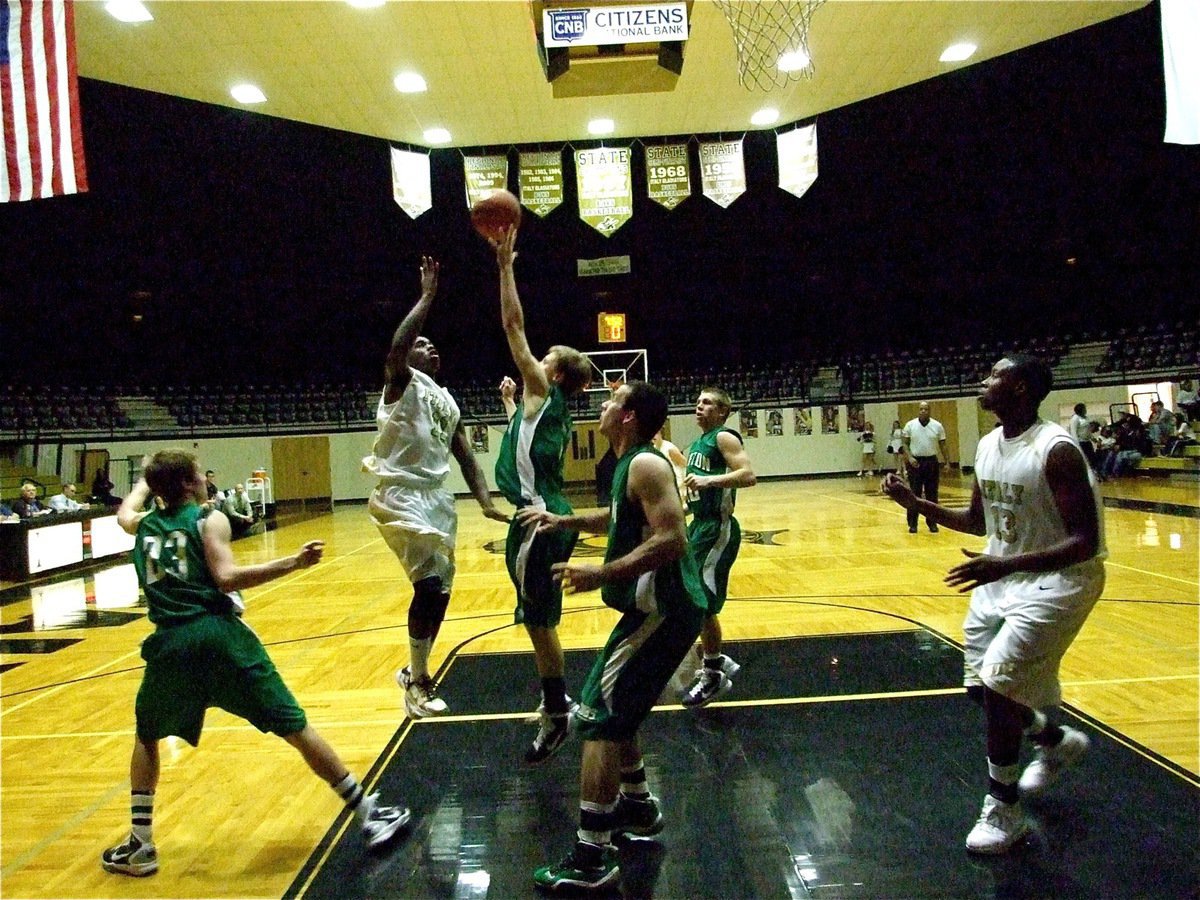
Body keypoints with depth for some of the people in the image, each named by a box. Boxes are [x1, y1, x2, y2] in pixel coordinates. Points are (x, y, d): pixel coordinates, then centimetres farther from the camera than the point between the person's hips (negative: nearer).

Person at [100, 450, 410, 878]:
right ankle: (368, 815, 7)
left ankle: (140, 845, 28)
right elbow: (227, 578, -11)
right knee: (295, 727, 1)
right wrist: (294, 562, -13)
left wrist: (145, 481, 60)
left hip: (171, 643, 4)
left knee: (146, 736, 31)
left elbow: (124, 512, 44)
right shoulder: (209, 519, 3)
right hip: (220, 635, -3)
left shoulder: (143, 524, 18)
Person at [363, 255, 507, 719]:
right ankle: (418, 679, 1)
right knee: (429, 582, -17)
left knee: (439, 589, 11)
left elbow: (465, 456, 16)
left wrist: (486, 501, 2)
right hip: (401, 495, -8)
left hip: (437, 496, 8)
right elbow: (397, 346, -26)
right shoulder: (401, 384, -3)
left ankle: (415, 672, 29)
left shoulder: (447, 401, 18)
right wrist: (427, 296, -20)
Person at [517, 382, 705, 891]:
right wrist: (563, 521, 20)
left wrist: (600, 575, -30)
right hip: (658, 606, 10)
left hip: (663, 611, -10)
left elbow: (672, 540, -28)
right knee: (615, 707, 21)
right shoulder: (630, 464, 13)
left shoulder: (645, 465, -18)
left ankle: (591, 858, 1)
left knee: (597, 716, -7)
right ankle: (638, 806, 37)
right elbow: (619, 518, 30)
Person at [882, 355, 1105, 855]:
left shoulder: (1056, 450, -23)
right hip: (1003, 574, 8)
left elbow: (1085, 541, -25)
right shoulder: (988, 445, 1)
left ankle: (1004, 811, 9)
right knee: (982, 687, 13)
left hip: (1058, 580, -8)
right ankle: (1057, 742, 43)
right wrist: (915, 503, 0)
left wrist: (1005, 565, -37)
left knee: (997, 686, -12)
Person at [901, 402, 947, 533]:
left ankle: (932, 522, 16)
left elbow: (942, 445, 5)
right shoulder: (910, 425, -1)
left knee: (932, 494, 6)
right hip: (915, 462, -1)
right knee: (914, 494, 2)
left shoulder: (937, 426, 1)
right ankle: (912, 524, 8)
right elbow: (905, 443, 2)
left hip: (932, 461, 1)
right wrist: (909, 457, -13)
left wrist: (946, 462, -1)